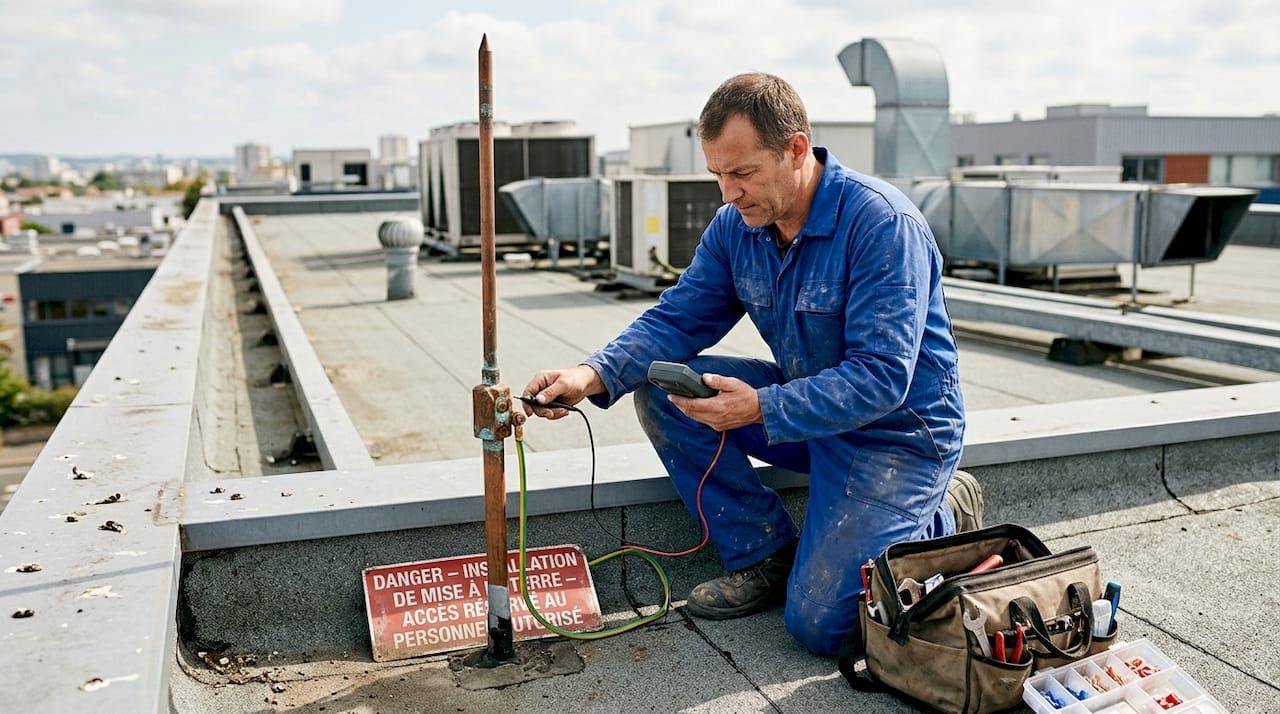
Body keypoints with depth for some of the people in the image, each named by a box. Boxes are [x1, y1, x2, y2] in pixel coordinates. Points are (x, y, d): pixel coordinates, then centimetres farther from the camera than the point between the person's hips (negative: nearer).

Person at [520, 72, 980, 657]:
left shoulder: (883, 224, -25)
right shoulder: (736, 226, -4)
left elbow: (881, 378, -29)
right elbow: (678, 317, -4)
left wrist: (762, 408, -38)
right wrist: (593, 376, -21)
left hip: (898, 429, -7)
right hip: (805, 402, 7)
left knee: (817, 622, -16)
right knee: (658, 387, -10)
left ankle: (942, 522, 11)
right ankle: (766, 555, 2)